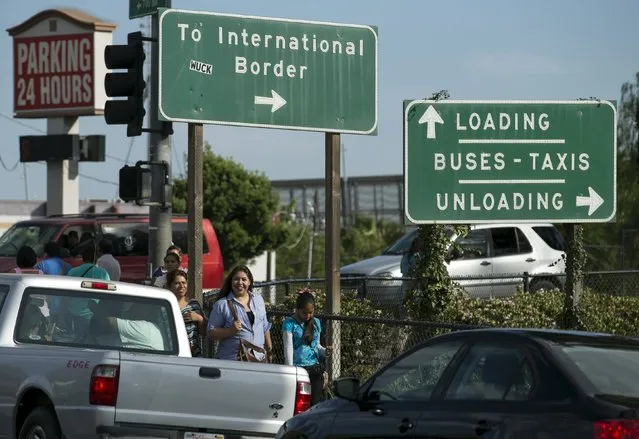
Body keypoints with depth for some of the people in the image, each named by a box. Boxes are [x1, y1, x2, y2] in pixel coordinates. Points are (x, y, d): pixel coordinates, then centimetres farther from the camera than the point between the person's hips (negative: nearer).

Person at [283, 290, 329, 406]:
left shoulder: (316, 322, 13)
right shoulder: (290, 323, -4)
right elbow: (288, 347, -8)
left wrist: (324, 351, -1)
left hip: (315, 369, 5)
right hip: (298, 368, -5)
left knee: (316, 402, 0)